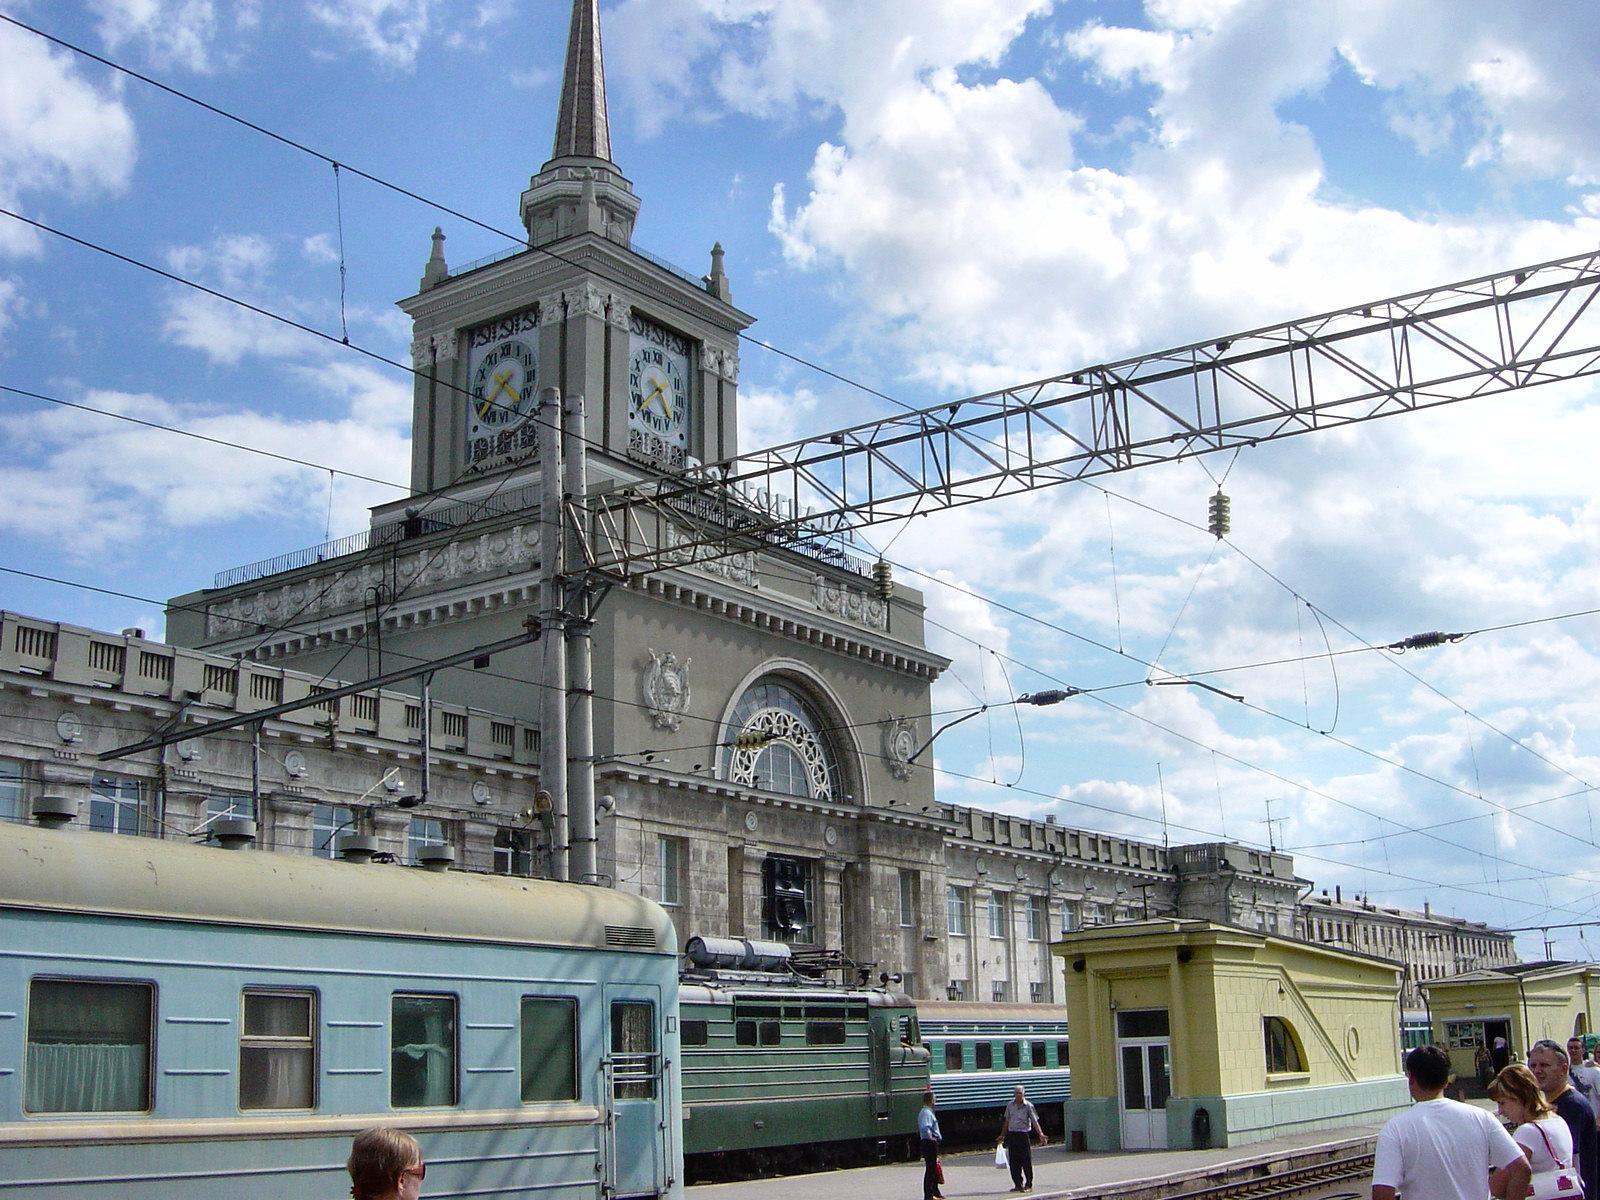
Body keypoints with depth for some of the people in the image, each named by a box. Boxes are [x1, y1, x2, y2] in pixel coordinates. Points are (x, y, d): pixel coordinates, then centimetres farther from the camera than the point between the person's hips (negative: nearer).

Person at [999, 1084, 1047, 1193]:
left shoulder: (1028, 1106, -4)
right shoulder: (1010, 1106, 8)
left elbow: (1035, 1121, -8)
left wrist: (1040, 1134, -19)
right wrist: (1003, 1135, 23)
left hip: (1024, 1135, -4)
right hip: (1012, 1135, 4)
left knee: (1026, 1162, -3)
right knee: (1013, 1162, 5)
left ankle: (1028, 1185, 6)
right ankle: (1018, 1184, 16)